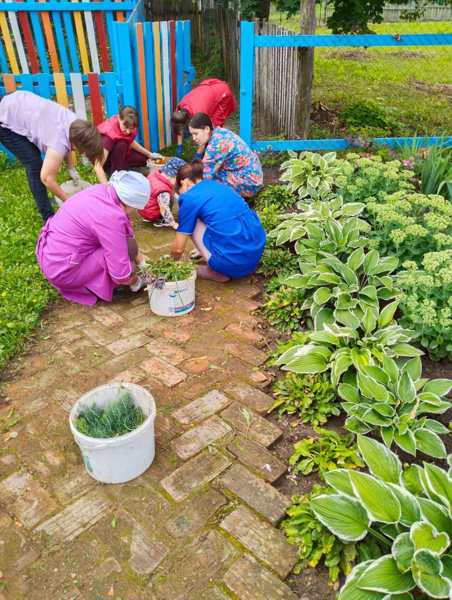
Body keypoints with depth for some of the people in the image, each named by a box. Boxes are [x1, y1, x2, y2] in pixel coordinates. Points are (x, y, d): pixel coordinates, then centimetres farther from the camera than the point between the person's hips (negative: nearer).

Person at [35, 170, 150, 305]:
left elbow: (123, 232, 17)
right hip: (63, 270, -9)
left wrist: (138, 256, 18)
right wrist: (134, 280, -2)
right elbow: (121, 275, -22)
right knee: (128, 247, -13)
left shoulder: (103, 190, -1)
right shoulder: (110, 217, -27)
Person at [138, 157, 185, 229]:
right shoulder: (163, 192, -34)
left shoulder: (154, 173, -11)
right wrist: (174, 224, -19)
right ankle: (160, 221, -2)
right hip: (150, 214, -8)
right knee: (170, 197, -10)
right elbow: (164, 210, -29)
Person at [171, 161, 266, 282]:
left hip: (233, 263, -7)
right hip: (257, 253, 7)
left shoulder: (189, 198, -1)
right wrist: (202, 250, 47)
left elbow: (178, 248, 3)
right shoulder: (220, 185, 19)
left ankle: (218, 272, 9)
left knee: (191, 224, 11)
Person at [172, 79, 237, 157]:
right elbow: (179, 129, -6)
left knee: (214, 126, -13)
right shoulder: (180, 108, -18)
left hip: (223, 93, -7)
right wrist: (179, 147, -9)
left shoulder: (199, 113, -38)